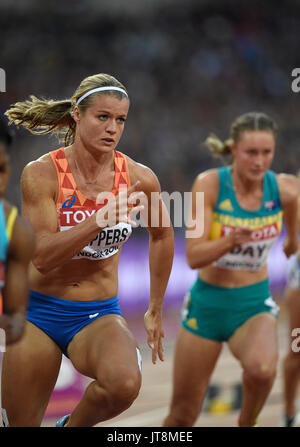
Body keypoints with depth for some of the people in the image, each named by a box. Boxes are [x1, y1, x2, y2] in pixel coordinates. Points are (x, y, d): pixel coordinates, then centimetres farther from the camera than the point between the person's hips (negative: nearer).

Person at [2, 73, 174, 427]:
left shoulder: (139, 179, -7)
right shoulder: (42, 173, -13)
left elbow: (161, 235, 13)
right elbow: (42, 257, -21)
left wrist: (155, 309, 20)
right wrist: (102, 219, -32)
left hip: (98, 316, 1)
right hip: (37, 313, 0)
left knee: (124, 384, -31)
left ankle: (74, 424, 0)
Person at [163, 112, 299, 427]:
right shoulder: (209, 184, -17)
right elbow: (194, 256, -21)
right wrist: (232, 240, -38)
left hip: (254, 305, 0)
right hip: (208, 303, 0)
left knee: (262, 369, -34)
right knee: (182, 416, 6)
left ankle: (247, 422, -3)